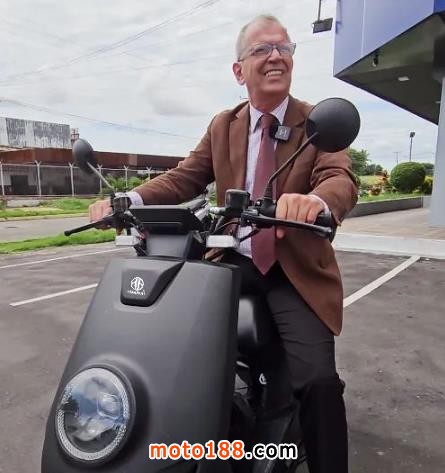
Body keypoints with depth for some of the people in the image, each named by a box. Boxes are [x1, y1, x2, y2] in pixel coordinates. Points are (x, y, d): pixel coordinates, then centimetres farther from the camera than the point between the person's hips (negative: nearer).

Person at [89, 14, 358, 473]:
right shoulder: (222, 126, 11)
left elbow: (342, 180, -17)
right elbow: (185, 177, 3)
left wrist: (315, 199, -43)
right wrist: (129, 199, -16)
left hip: (295, 270, -3)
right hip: (236, 260, 3)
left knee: (318, 379, -21)